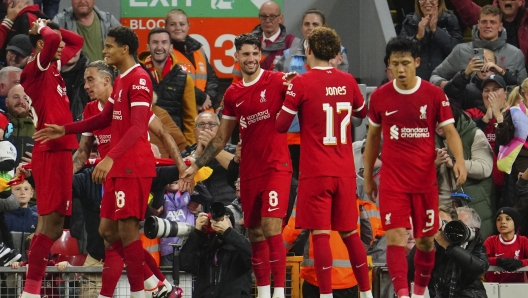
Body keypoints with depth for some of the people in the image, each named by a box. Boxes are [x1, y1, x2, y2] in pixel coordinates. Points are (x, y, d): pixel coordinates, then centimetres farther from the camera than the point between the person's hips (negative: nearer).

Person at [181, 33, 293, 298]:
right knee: (255, 234, 8)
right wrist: (196, 165, 19)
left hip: (276, 167, -5)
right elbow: (221, 138, 20)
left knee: (271, 230, -14)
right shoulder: (232, 94, 11)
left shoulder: (277, 81, -5)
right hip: (249, 172, 5)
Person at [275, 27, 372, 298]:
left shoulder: (301, 84, -9)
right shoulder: (347, 82, 5)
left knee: (320, 234, -5)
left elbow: (281, 125, -7)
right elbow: (361, 112, 24)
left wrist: (288, 100, 10)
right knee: (350, 233, 14)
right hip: (345, 171, 5)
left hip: (316, 173, -5)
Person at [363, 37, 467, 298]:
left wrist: (459, 159, -23)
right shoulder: (379, 97, 2)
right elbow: (373, 137, 13)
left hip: (425, 180, 0)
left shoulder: (434, 95, -3)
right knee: (395, 236, -14)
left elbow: (450, 131, -4)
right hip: (392, 181, 0)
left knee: (426, 240, 9)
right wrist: (367, 176, 14)